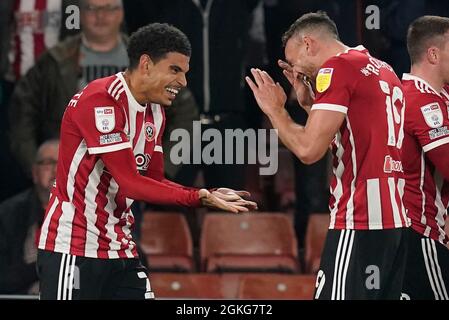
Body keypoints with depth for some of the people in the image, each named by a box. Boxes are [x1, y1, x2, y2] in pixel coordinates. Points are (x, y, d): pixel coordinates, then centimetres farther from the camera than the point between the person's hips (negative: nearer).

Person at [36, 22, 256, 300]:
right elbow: (130, 183, -22)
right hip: (73, 249, -9)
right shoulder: (99, 100, -18)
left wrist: (210, 195, -3)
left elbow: (154, 181, 12)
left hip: (120, 250, 9)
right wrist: (200, 198, -24)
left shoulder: (155, 113, 11)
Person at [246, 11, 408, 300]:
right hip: (396, 218, 9)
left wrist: (274, 109, 2)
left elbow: (308, 150, -13)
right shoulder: (384, 70, 19)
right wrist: (308, 102, 20)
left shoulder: (337, 68, -7)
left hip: (359, 223, -9)